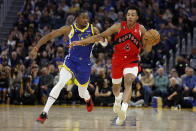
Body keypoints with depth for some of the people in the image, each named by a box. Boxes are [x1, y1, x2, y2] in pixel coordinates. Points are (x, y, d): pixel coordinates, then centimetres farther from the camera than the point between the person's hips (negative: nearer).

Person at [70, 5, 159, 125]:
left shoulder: (141, 29, -7)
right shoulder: (119, 27, -10)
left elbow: (146, 50, -2)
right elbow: (100, 36, -8)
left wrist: (150, 44, -27)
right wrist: (80, 42, -12)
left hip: (132, 61, -2)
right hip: (117, 60, 2)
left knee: (128, 82, -28)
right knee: (116, 86, 16)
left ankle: (124, 109, -44)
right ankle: (118, 98, 54)